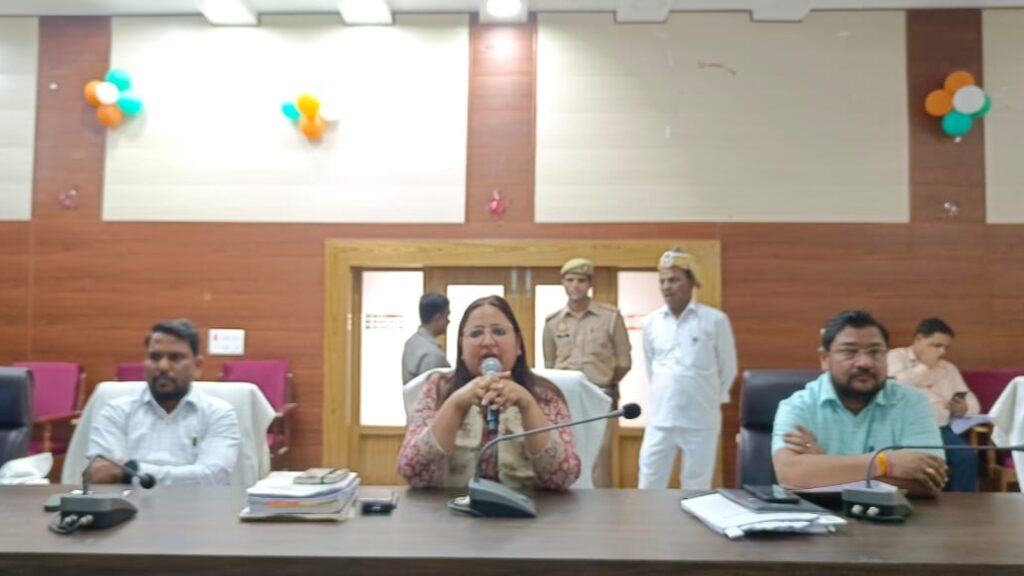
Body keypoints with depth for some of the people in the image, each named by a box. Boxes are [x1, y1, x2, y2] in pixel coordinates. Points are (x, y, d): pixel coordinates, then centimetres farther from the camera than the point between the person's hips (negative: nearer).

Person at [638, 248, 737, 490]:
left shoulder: (715, 320, -6)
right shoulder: (651, 323, 4)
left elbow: (727, 369, 4)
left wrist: (709, 400, 10)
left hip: (701, 421, -3)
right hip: (660, 420, 3)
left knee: (696, 490, 9)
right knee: (649, 487, 7)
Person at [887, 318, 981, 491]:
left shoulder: (949, 368, 25)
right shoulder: (896, 357, 8)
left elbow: (974, 405, 20)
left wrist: (963, 409, -6)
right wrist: (925, 366, -3)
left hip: (940, 429, 5)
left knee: (967, 457, -23)